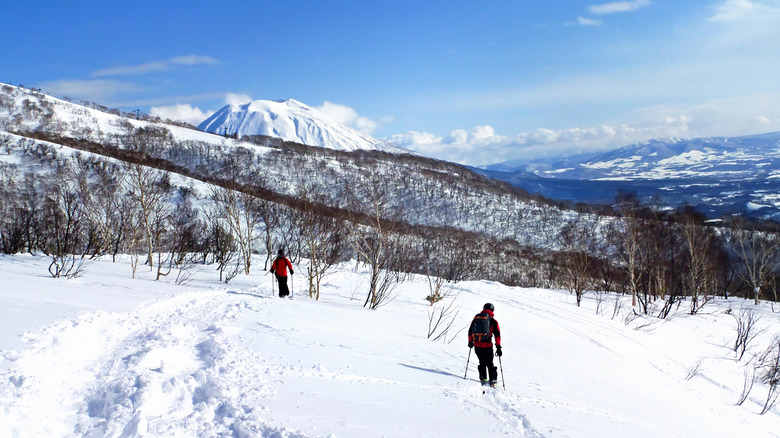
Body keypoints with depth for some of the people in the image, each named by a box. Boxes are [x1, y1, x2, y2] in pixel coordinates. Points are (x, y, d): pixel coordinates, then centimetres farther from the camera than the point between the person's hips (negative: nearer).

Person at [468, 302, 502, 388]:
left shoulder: (476, 318, 9)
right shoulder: (493, 321, -1)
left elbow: (470, 331, 16)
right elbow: (497, 334, -4)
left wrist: (470, 342, 28)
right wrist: (498, 347, -3)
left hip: (477, 345, 3)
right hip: (487, 346, -3)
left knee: (482, 362, 19)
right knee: (489, 364, 8)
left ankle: (483, 379, 14)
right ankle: (493, 380, 2)